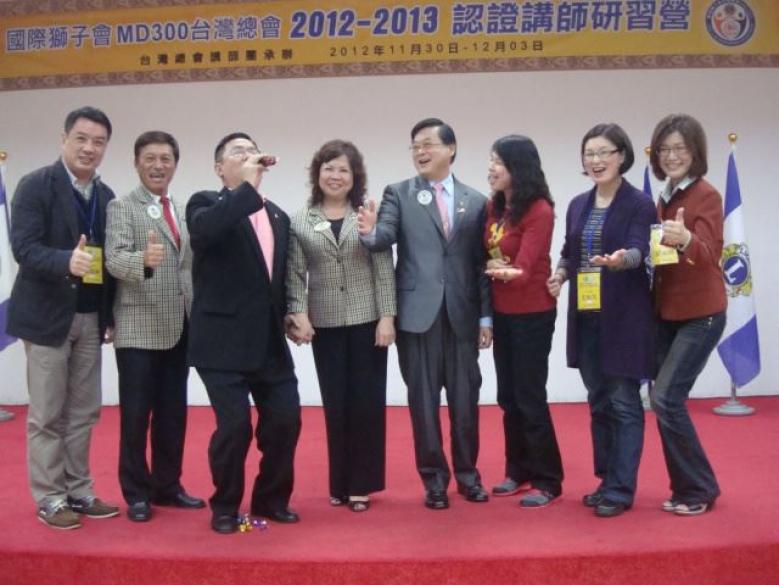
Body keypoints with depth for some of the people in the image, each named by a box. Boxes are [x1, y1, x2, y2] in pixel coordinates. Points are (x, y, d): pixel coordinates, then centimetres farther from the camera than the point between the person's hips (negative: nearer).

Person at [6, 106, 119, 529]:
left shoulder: (106, 196, 10)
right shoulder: (36, 185, -8)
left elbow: (108, 257, 11)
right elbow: (23, 247, -18)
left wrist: (110, 315, 7)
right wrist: (66, 262, -36)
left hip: (90, 318, 6)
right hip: (47, 316, -6)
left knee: (83, 412, 12)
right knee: (47, 415, 3)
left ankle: (78, 490, 24)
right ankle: (49, 498, 14)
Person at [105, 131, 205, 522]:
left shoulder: (181, 211, 15)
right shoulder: (122, 207, -3)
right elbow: (114, 260, -17)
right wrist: (143, 259, -37)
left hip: (178, 329, 6)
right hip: (138, 329, -6)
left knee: (173, 414, 12)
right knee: (136, 415, 2)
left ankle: (167, 485, 24)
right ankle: (136, 493, 15)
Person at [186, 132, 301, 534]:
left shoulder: (277, 215, 17)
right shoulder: (206, 203, -1)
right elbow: (205, 231, -26)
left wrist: (289, 315, 12)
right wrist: (249, 185, -22)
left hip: (269, 341, 6)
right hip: (224, 341, -6)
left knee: (285, 419, 5)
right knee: (234, 425, -7)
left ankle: (271, 499, 26)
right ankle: (225, 507, 16)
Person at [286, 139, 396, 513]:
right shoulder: (300, 221, 5)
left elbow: (384, 269, -2)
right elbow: (295, 273, 2)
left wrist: (387, 316, -8)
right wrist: (299, 313, -10)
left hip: (367, 320, -1)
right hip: (325, 324, 1)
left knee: (367, 402, 3)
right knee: (336, 405, 7)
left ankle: (361, 483, 15)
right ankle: (340, 483, 20)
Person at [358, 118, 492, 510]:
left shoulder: (475, 201, 8)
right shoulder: (398, 194, 5)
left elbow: (481, 263, 7)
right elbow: (386, 237, -10)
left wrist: (486, 316, 4)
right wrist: (370, 233, -34)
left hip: (462, 314, 1)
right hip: (418, 312, -1)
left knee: (465, 397, 9)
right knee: (423, 399, 5)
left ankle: (467, 472, 26)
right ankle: (434, 478, 19)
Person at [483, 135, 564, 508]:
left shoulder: (539, 211, -17)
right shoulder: (493, 207, 4)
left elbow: (525, 265, -27)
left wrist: (511, 272, -46)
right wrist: (492, 267, -7)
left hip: (533, 315, -7)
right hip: (502, 313, 7)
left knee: (530, 398, -2)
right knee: (508, 397, 13)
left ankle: (547, 481, 11)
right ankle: (519, 471, 26)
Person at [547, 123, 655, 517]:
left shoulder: (639, 204, -7)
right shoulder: (578, 205, 11)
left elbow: (639, 251, -19)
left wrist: (621, 259, -41)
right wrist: (560, 274, -3)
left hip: (624, 317, -6)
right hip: (586, 318, 6)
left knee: (624, 403, -1)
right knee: (598, 402, 13)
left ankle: (620, 489, 7)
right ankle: (607, 480, 24)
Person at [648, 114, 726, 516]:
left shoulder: (707, 196, -13)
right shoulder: (665, 198, 9)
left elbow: (708, 255, -27)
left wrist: (685, 240, -47)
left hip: (700, 314, -8)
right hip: (667, 312, 8)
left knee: (666, 398, -11)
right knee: (664, 400, 8)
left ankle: (699, 489, 5)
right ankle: (686, 487, 22)